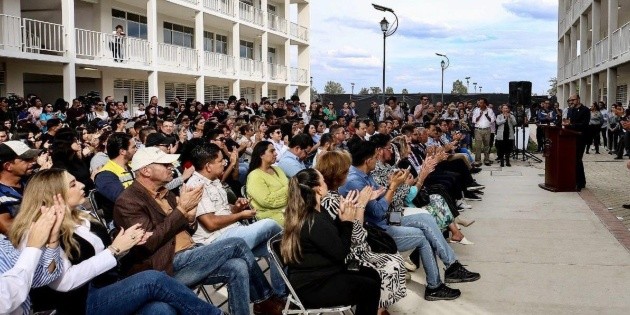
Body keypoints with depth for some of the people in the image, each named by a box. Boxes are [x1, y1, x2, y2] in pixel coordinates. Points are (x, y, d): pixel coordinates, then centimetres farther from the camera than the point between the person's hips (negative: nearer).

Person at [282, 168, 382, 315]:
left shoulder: (315, 213, 6)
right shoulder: (314, 222, -25)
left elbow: (335, 239, 12)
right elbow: (340, 253, -19)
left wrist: (343, 216, -1)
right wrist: (347, 222, -10)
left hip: (316, 275, 10)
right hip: (311, 287, -10)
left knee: (371, 274, 11)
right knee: (370, 288, -11)